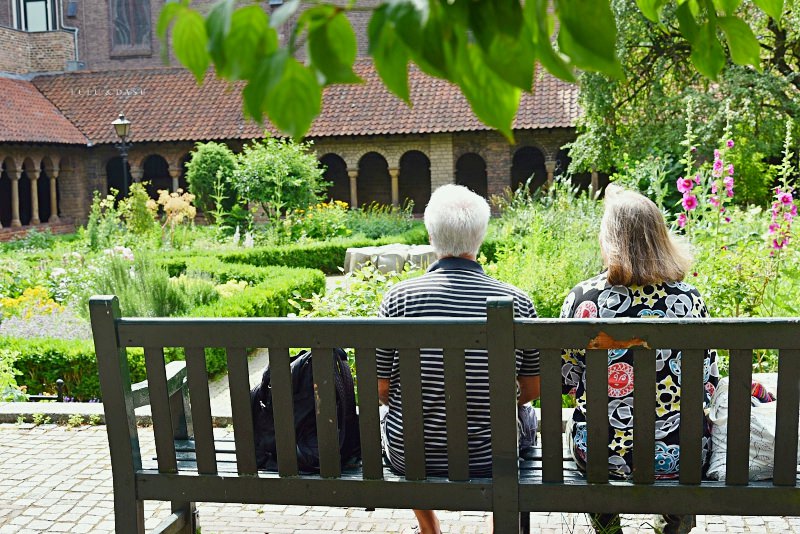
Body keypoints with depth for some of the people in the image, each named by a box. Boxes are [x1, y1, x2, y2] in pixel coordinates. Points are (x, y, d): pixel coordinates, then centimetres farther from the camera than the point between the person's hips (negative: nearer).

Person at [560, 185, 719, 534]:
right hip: (681, 456, 1)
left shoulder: (582, 298, -13)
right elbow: (709, 384, -2)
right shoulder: (688, 299, -11)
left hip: (597, 453, 0)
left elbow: (564, 381, -4)